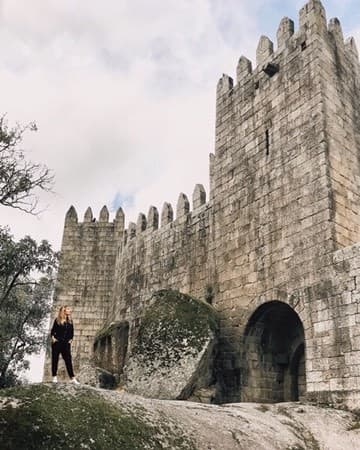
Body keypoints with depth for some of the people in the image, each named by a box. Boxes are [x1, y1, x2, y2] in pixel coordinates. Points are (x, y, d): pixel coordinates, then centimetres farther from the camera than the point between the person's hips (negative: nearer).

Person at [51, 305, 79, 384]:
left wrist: (71, 339, 5)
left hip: (66, 344, 3)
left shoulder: (70, 321, 8)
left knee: (68, 360, 0)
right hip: (57, 343, -3)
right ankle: (54, 377, 16)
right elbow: (53, 330, -1)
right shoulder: (57, 320, -3)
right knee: (55, 360, 4)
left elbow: (72, 332, 15)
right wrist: (53, 338, -14)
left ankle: (72, 378, -1)